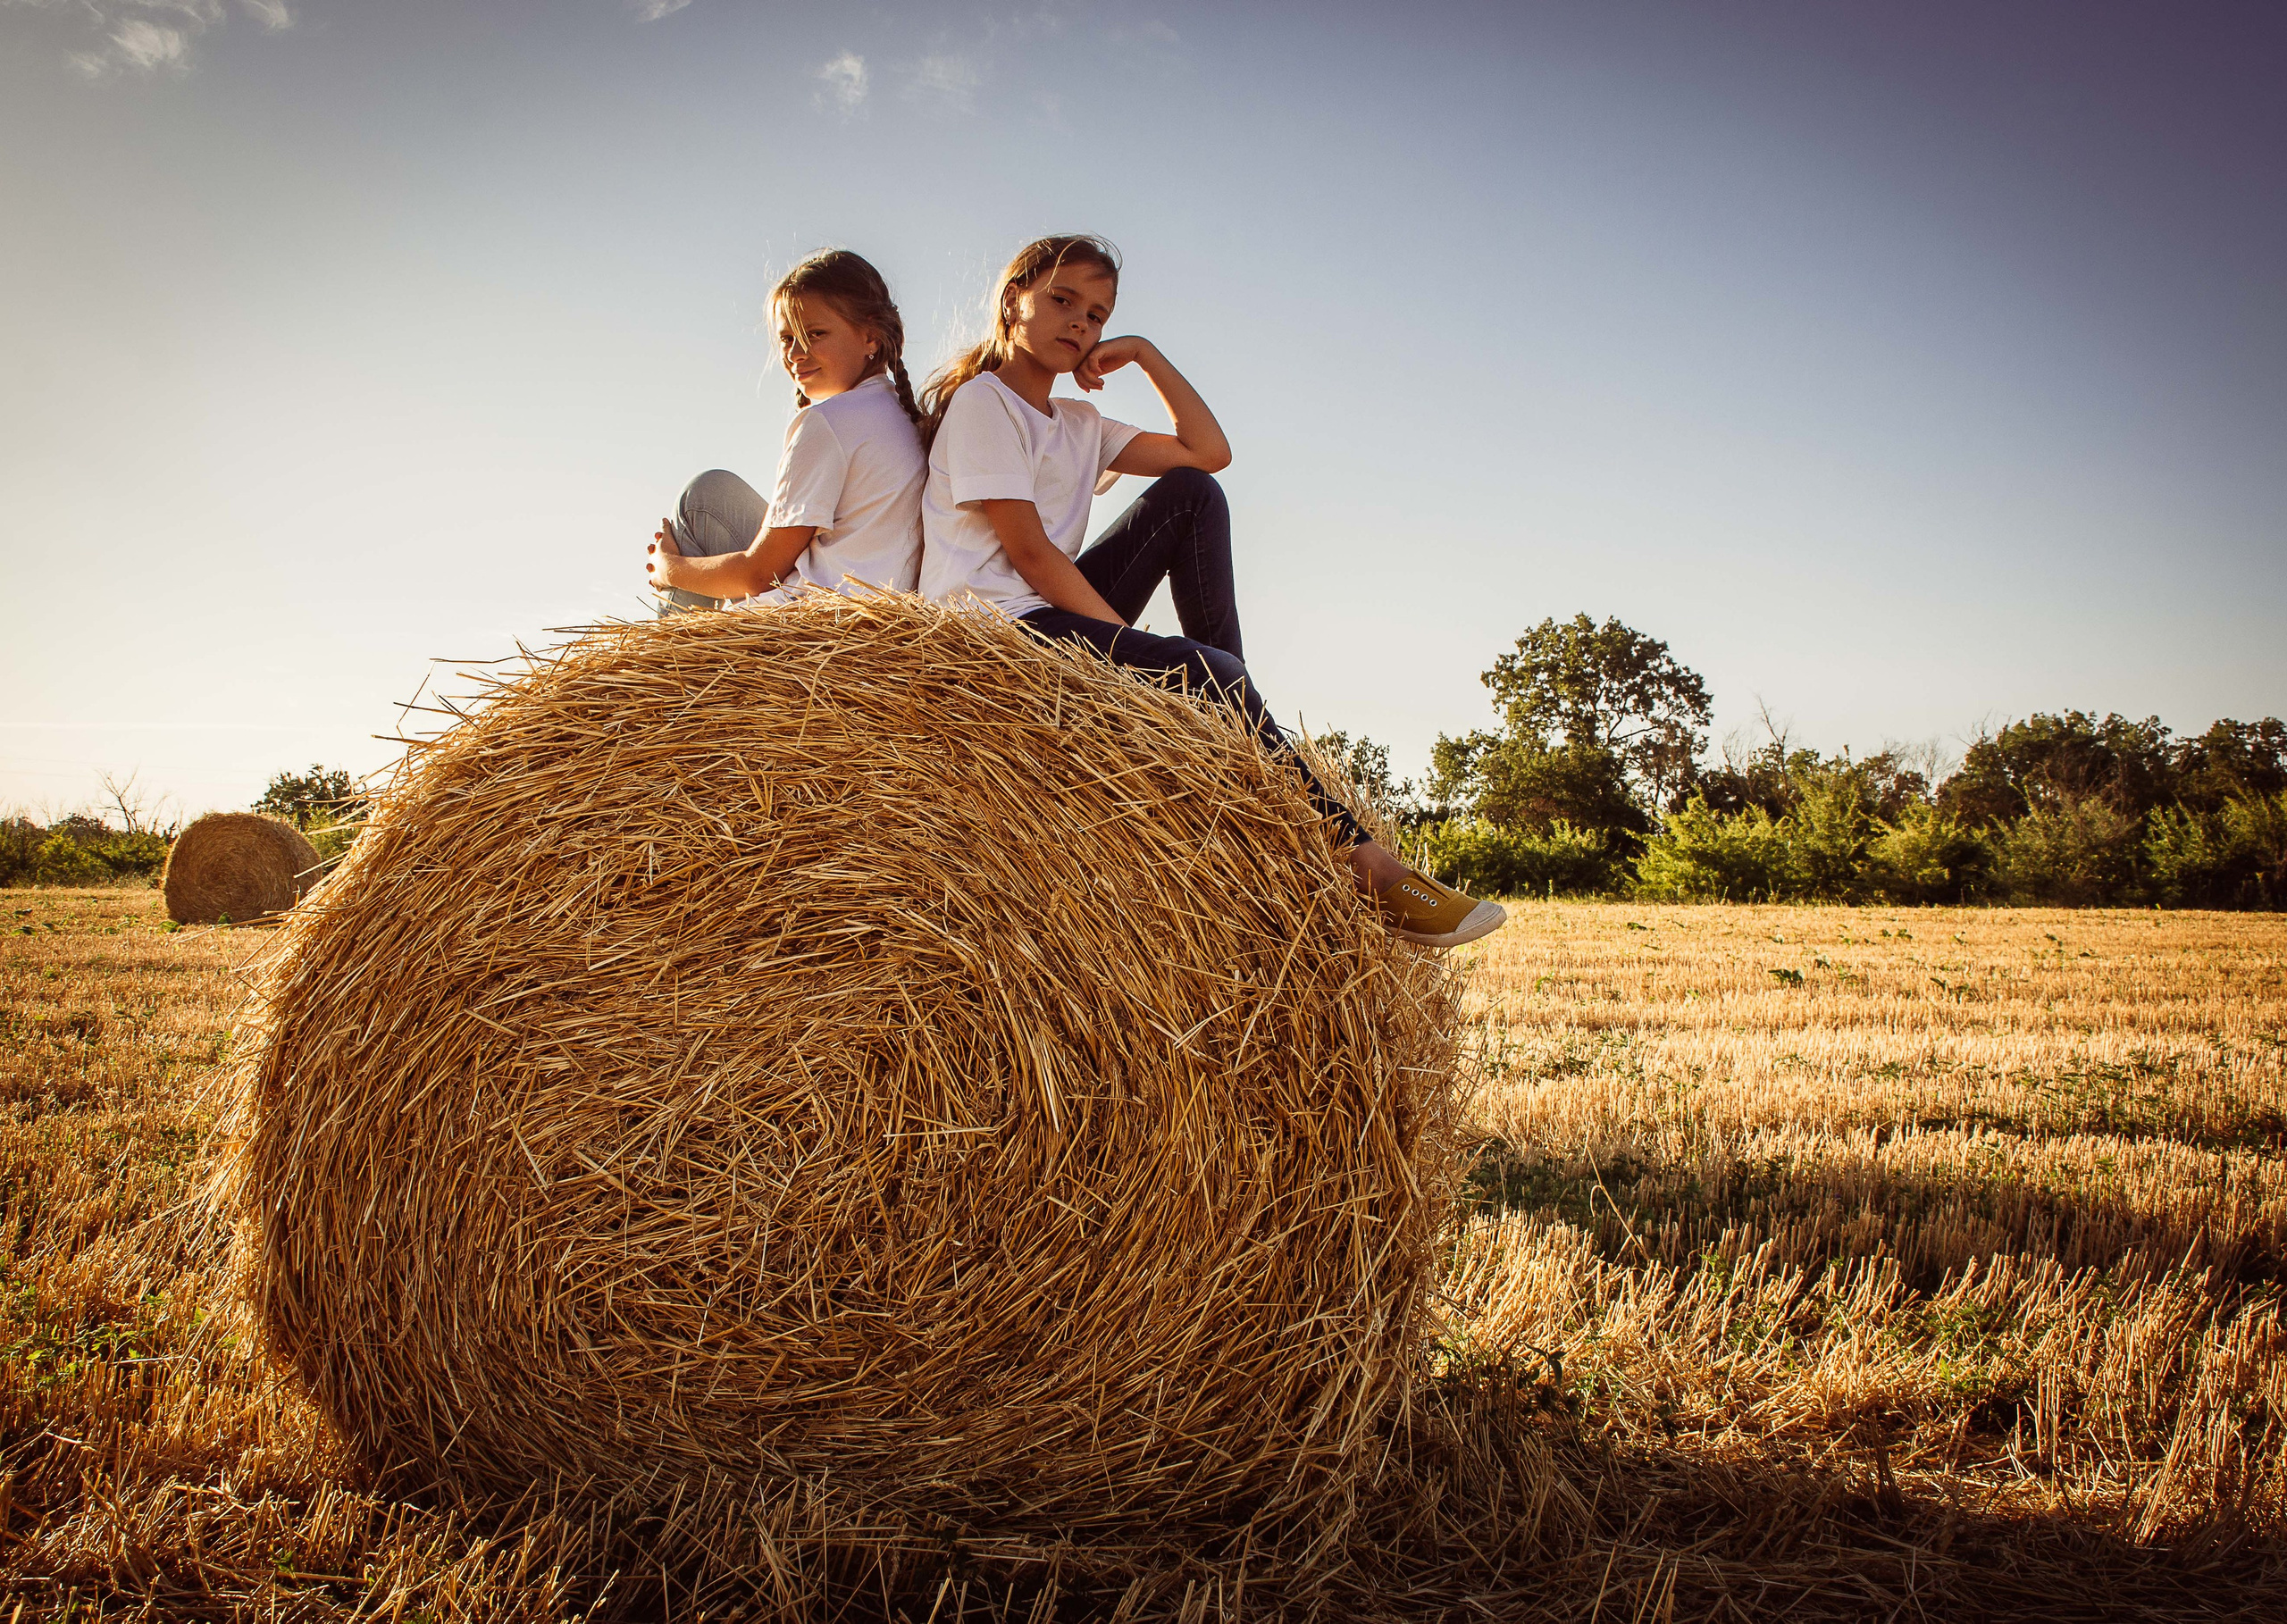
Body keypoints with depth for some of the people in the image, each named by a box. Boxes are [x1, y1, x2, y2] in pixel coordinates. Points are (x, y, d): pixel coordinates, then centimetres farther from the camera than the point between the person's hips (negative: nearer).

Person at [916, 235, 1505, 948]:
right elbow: (1029, 550, -14)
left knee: (1191, 494, 0)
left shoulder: (1078, 424, 20)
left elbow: (1210, 453, 13)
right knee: (1207, 671, -23)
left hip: (1058, 618, 8)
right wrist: (1132, 643, -18)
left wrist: (1146, 353, 8)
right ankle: (1365, 861, -22)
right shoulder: (981, 400, -4)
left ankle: (1233, 715, -9)